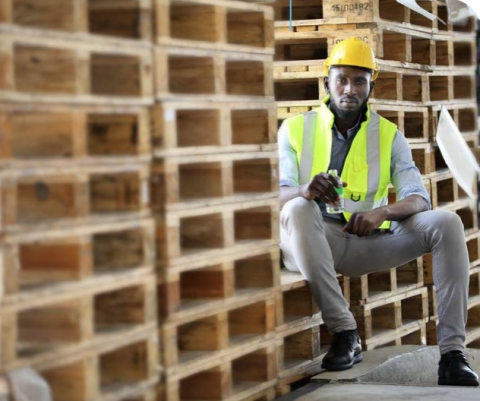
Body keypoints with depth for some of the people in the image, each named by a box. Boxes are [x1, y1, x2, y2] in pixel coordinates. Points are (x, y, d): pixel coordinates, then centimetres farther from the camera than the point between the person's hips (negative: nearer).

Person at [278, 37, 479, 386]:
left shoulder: (389, 135, 9)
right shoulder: (295, 130, 4)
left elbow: (419, 200, -1)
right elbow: (277, 195, -8)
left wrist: (383, 211, -25)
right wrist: (304, 190, -33)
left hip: (368, 242, 2)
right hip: (314, 244, -2)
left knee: (447, 223, -20)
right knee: (298, 209, -36)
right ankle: (344, 333, -33)